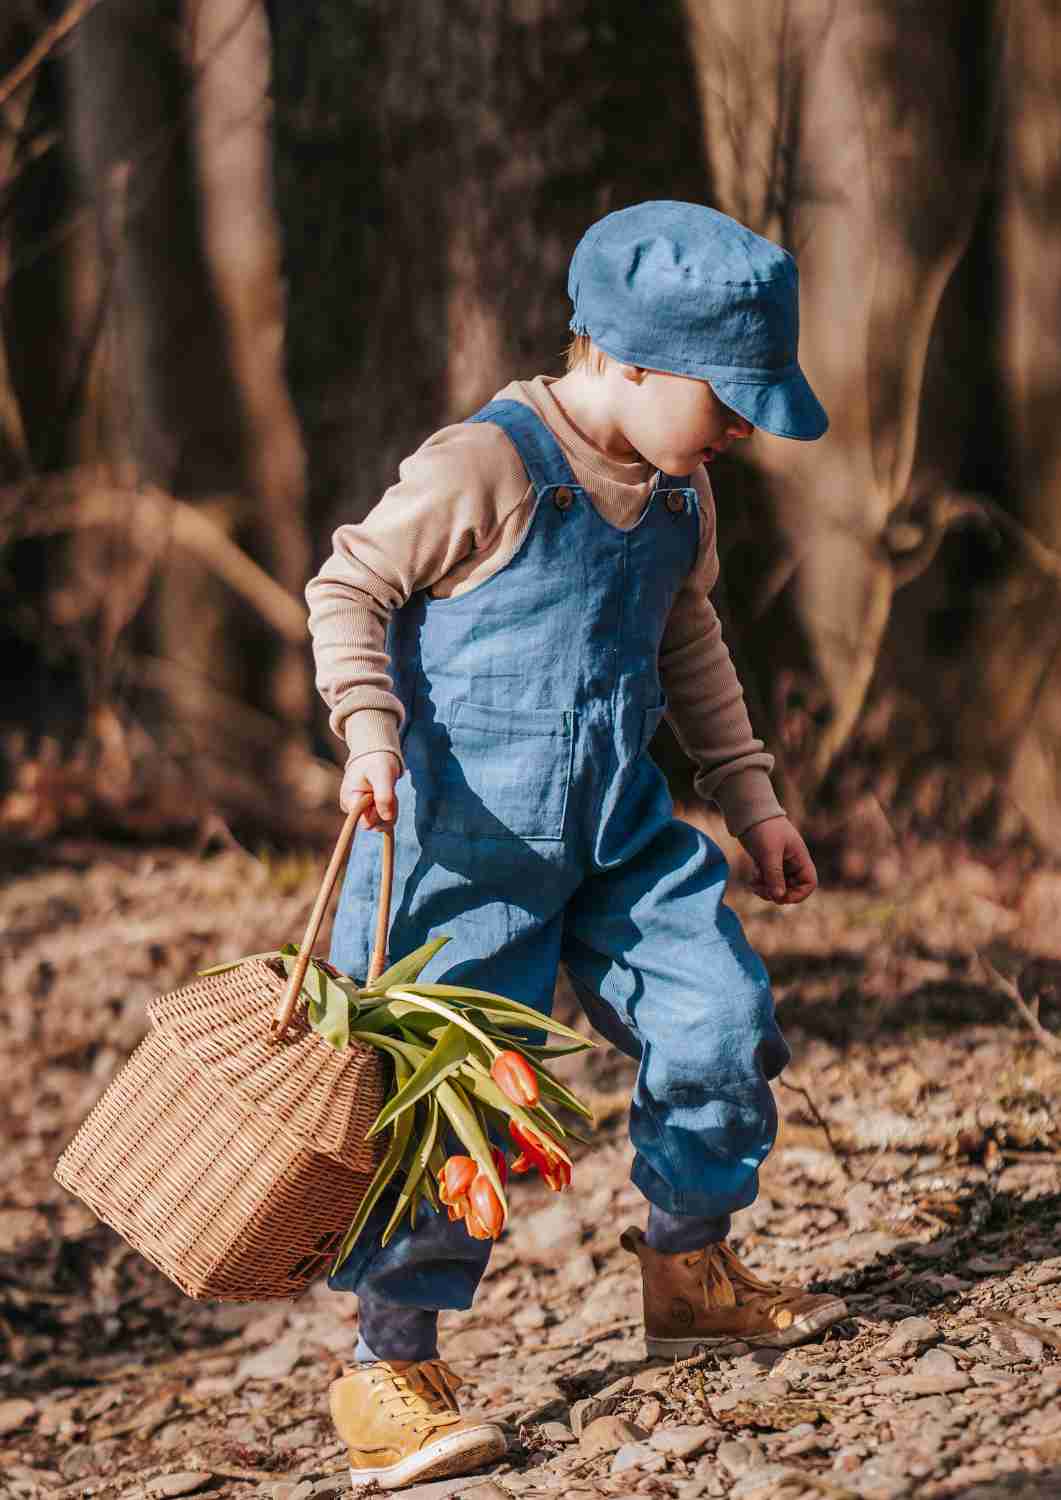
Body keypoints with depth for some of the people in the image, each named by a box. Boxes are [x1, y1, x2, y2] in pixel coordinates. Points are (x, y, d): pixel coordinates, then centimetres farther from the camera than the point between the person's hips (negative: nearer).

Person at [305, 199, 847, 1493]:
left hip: (620, 829, 7)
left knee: (722, 1021, 3)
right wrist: (369, 730, -22)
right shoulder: (486, 468, -16)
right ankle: (387, 1363, 2)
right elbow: (349, 588, -9)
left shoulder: (678, 494, 8)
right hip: (469, 837, -7)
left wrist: (749, 797, 23)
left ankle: (691, 1271, 25)